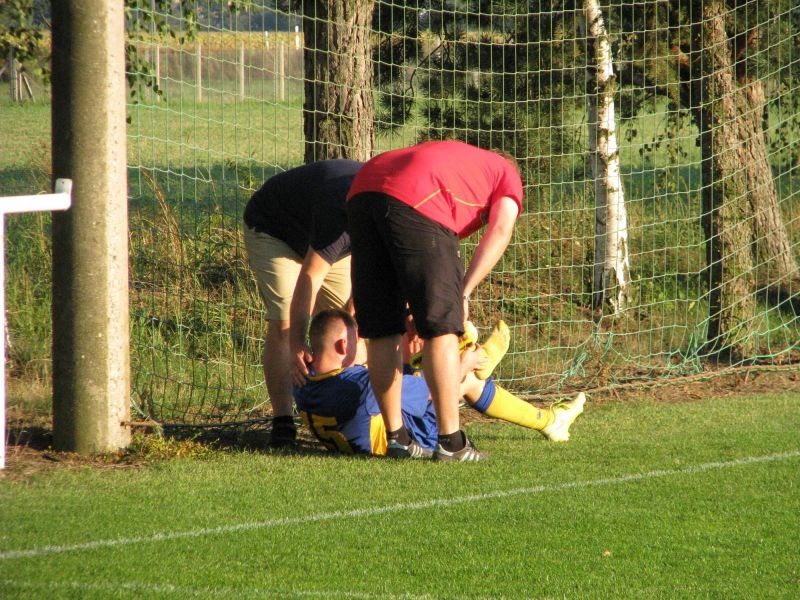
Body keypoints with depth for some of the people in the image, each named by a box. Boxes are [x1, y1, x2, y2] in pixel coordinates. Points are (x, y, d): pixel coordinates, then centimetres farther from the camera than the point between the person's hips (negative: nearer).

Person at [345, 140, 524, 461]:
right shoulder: (507, 173, 27)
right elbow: (500, 231, 5)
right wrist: (463, 292, -1)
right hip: (416, 200, -6)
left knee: (381, 329, 12)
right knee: (441, 327, 0)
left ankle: (396, 437, 18)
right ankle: (450, 441, 0)